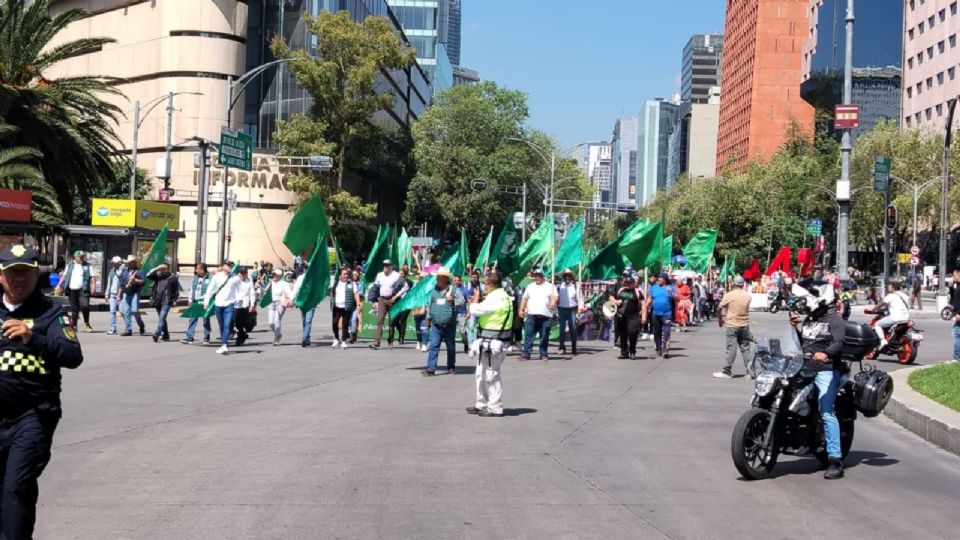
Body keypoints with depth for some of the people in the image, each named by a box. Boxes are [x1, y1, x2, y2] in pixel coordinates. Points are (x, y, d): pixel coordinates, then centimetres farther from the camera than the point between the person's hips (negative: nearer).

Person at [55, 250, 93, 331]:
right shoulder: (70, 265, 11)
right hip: (71, 290, 2)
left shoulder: (87, 265, 6)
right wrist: (59, 285, 7)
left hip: (83, 290, -2)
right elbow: (64, 275, 15)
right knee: (74, 308, 8)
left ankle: (87, 324, -3)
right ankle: (74, 325, 17)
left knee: (85, 306, -16)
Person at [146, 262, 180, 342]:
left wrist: (175, 300, -2)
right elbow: (148, 275, 0)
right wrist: (157, 269, -6)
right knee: (161, 319, 13)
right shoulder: (158, 276, 11)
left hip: (166, 302, -6)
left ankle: (157, 334, -26)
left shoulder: (173, 278, 0)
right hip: (157, 301, 6)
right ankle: (166, 335, 24)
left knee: (162, 318, -17)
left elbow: (177, 290, 3)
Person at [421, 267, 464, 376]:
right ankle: (430, 369, -10)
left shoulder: (454, 290, -4)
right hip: (436, 325, 2)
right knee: (433, 346, -7)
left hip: (449, 325, -2)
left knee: (451, 347, 11)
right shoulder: (434, 290, 9)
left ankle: (451, 368, 25)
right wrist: (428, 318, 21)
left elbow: (462, 302, -9)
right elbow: (430, 304, 19)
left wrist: (453, 300, -27)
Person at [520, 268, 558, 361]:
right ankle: (526, 354, -5)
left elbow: (555, 296, -1)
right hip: (531, 315, 2)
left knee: (544, 336, 2)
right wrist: (521, 309, 9)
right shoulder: (530, 286, 18)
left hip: (546, 316, -2)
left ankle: (543, 354, 12)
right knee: (528, 335, -5)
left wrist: (553, 302, -23)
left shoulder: (550, 286, 9)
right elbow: (525, 298, 19)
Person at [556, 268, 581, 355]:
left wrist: (579, 308, -10)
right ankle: (562, 348, 4)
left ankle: (574, 349, 8)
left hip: (572, 309, -1)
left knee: (573, 329, 1)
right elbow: (556, 298, 10)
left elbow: (578, 297, 0)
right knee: (562, 329, 0)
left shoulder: (575, 285, 4)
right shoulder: (559, 286, 8)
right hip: (561, 309, 1)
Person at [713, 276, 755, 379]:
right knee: (746, 348, 9)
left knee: (731, 348, -2)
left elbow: (720, 309, -6)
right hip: (744, 325, 4)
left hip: (732, 325, -4)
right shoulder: (748, 295, 2)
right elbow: (746, 308, 11)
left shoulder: (729, 295, -10)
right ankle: (750, 369, 7)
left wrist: (720, 319, 11)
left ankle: (727, 371, 1)